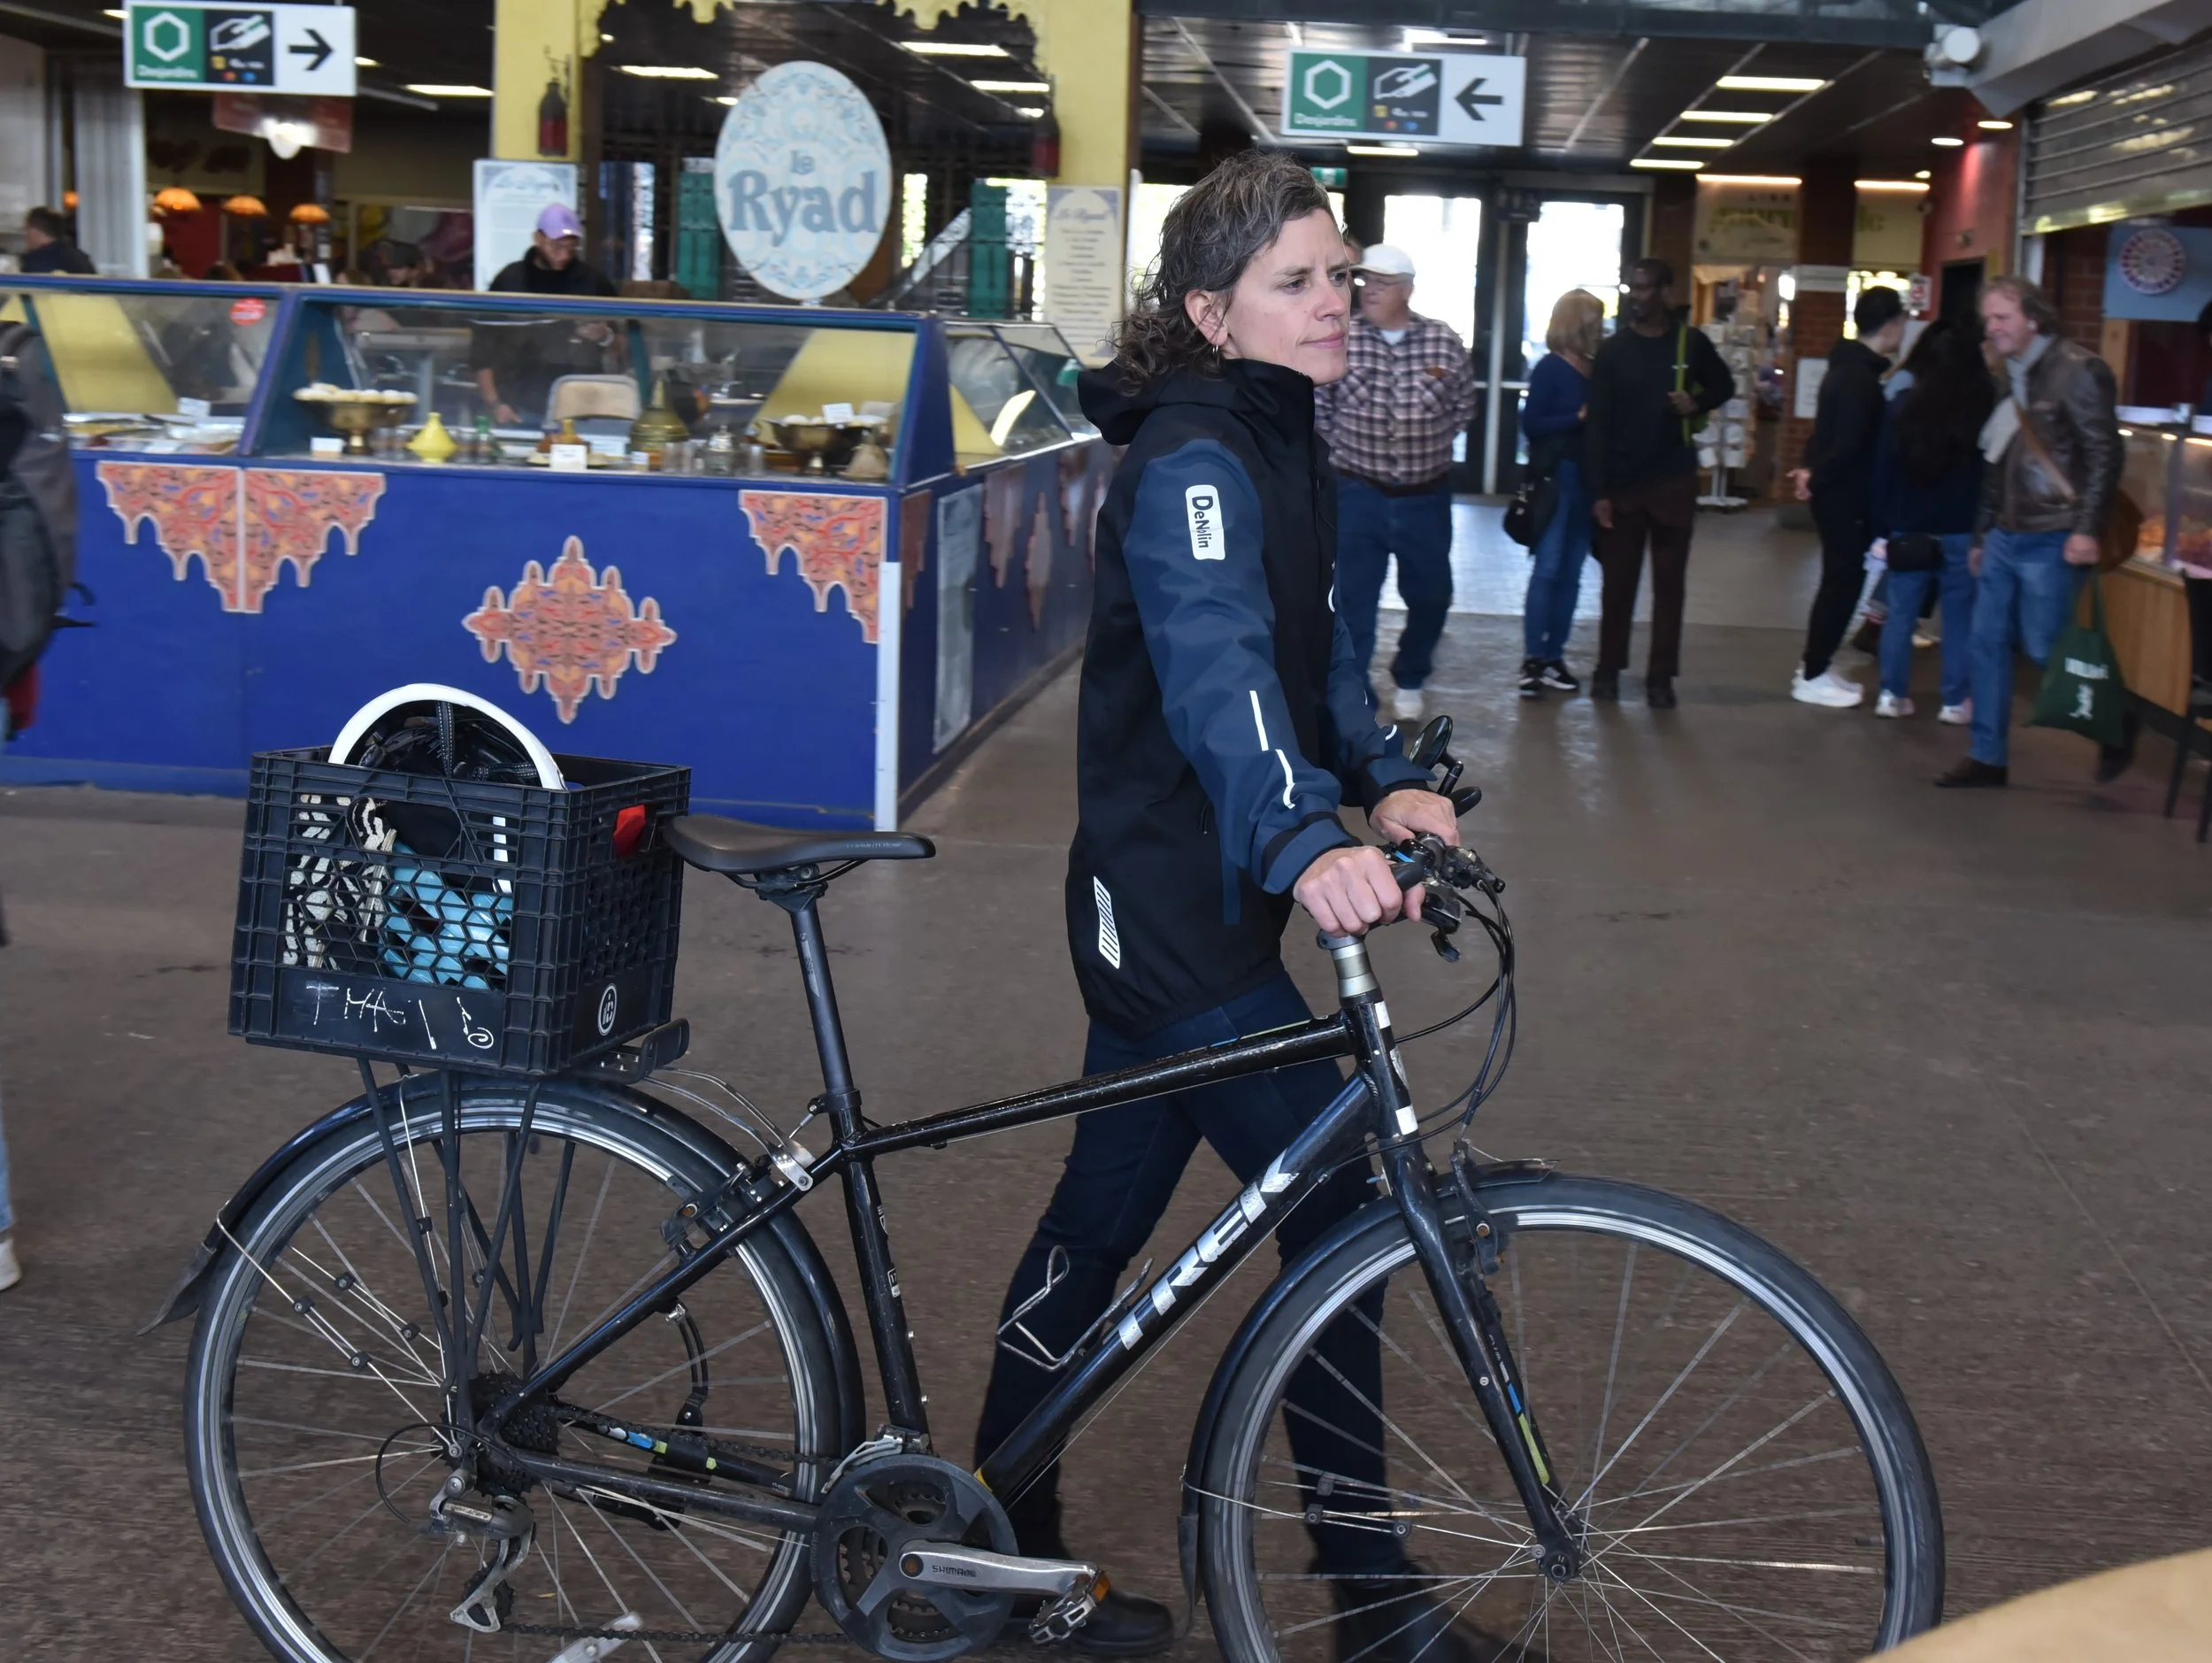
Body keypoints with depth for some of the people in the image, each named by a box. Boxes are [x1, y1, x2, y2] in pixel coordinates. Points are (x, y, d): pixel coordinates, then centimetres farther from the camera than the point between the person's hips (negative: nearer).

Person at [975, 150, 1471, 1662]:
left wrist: (1390, 777, -6)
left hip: (1200, 899, 10)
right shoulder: (1191, 461, -19)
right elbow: (1215, 664, -35)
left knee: (1102, 1220, 17)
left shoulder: (1282, 445, 12)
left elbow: (1320, 644, 12)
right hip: (1167, 905, -10)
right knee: (1339, 1209, -6)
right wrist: (1305, 839, -51)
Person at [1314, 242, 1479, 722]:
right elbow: (1317, 405, 2)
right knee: (1353, 598, 0)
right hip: (1359, 494, -2)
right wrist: (1345, 450, 2)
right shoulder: (1340, 339, -7)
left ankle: (1410, 681, 36)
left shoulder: (1445, 343, -4)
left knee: (1430, 595, 13)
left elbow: (1463, 407, 8)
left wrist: (1427, 447, 3)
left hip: (1426, 496, 2)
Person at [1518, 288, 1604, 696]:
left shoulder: (1596, 368, 10)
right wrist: (1578, 417, -16)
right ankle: (1532, 660, -2)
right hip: (1557, 476, -6)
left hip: (1587, 477, 6)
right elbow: (1530, 423, -11)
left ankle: (1554, 657, 12)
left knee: (1571, 572, 7)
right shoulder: (1550, 368, -5)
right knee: (1547, 569, -6)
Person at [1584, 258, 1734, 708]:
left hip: (1674, 481, 1)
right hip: (1621, 483, 0)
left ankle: (1661, 675, 11)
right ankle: (1608, 668, 19)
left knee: (1669, 582, 4)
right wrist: (1598, 490, -11)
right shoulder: (1612, 350, -2)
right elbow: (1597, 425, -5)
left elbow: (1724, 387, 18)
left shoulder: (1691, 343, 1)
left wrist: (1697, 404, -6)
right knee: (1618, 580, 6)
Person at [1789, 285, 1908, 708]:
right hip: (1844, 495, -10)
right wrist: (1818, 478, -12)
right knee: (1843, 582, -3)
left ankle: (1817, 666, 23)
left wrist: (1814, 470, 5)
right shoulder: (1861, 377, -21)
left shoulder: (1849, 366, 12)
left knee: (1840, 580, 16)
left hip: (1838, 492, 10)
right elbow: (1850, 444, -25)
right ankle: (1812, 677, 4)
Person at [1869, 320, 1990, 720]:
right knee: (1960, 616, 5)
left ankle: (1893, 694, 11)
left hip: (1909, 528, 2)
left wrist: (1883, 526, 8)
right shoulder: (1986, 409, -7)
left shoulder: (1902, 406, -2)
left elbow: (1882, 470, 2)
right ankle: (1957, 701, 8)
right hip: (1962, 530, -2)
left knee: (1901, 613, 9)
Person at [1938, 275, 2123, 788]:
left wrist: (2087, 529, -20)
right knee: (1988, 641, 6)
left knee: (2045, 649, -6)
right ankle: (1986, 758, 13)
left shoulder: (2076, 371, -11)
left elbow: (2104, 454, -14)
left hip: (2052, 541, -8)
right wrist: (1982, 535, 21)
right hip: (2006, 536, 8)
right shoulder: (2009, 377, 15)